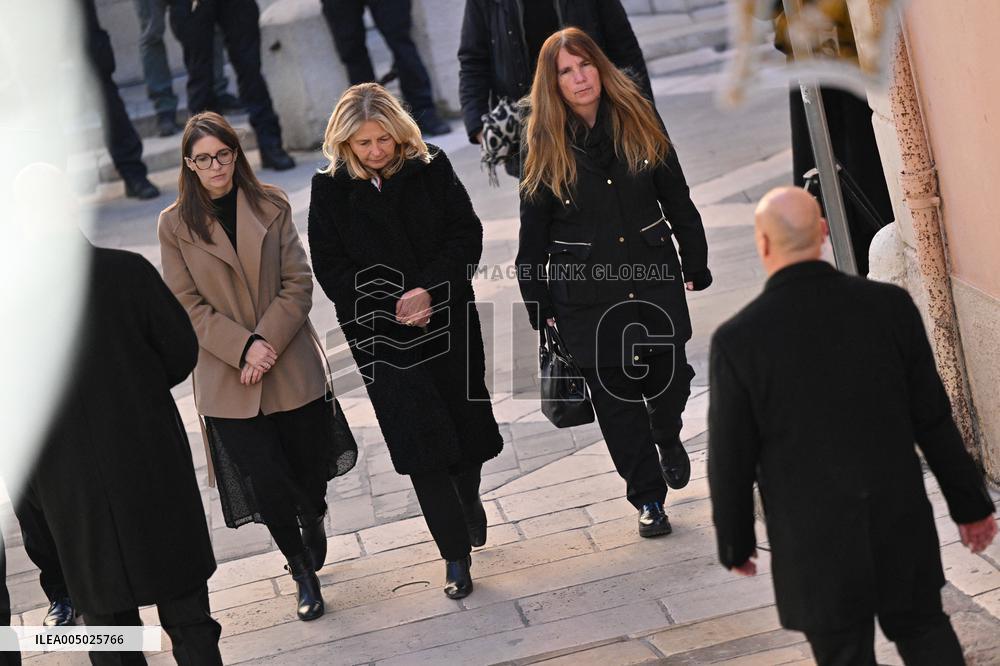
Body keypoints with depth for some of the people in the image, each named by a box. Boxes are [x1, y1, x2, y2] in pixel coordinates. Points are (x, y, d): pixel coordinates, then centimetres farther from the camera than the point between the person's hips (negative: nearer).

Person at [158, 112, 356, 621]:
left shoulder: (271, 206, 1)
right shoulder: (175, 224, -1)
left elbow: (298, 284, -2)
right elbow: (188, 306, -4)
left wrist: (267, 342, -15)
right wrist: (243, 348, -16)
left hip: (292, 366, 1)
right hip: (227, 380, -1)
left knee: (308, 468, 11)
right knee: (266, 481, -4)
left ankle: (313, 521, 46)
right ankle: (303, 570, 19)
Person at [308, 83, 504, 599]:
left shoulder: (432, 170, -1)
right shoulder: (330, 191, -3)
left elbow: (466, 233, -5)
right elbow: (331, 268, -5)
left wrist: (430, 289, -19)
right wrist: (391, 307, -16)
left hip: (448, 320, 1)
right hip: (381, 336, -1)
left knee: (466, 419, 10)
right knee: (421, 439, -5)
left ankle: (468, 494, 45)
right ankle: (456, 555, 3)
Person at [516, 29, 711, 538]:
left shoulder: (638, 123, 2)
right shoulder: (545, 146, -3)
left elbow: (678, 203, 9)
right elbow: (533, 237, 1)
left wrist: (696, 267, 7)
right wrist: (539, 308, 1)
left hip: (655, 282, 1)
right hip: (587, 295, -1)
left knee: (669, 380, 3)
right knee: (615, 398, 3)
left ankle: (668, 438, 38)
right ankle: (648, 498, 18)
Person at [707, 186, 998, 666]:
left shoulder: (738, 339, -15)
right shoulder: (888, 306, -8)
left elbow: (731, 459, -7)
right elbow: (933, 419, -1)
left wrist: (735, 543, 8)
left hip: (815, 542, -2)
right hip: (902, 524, 2)